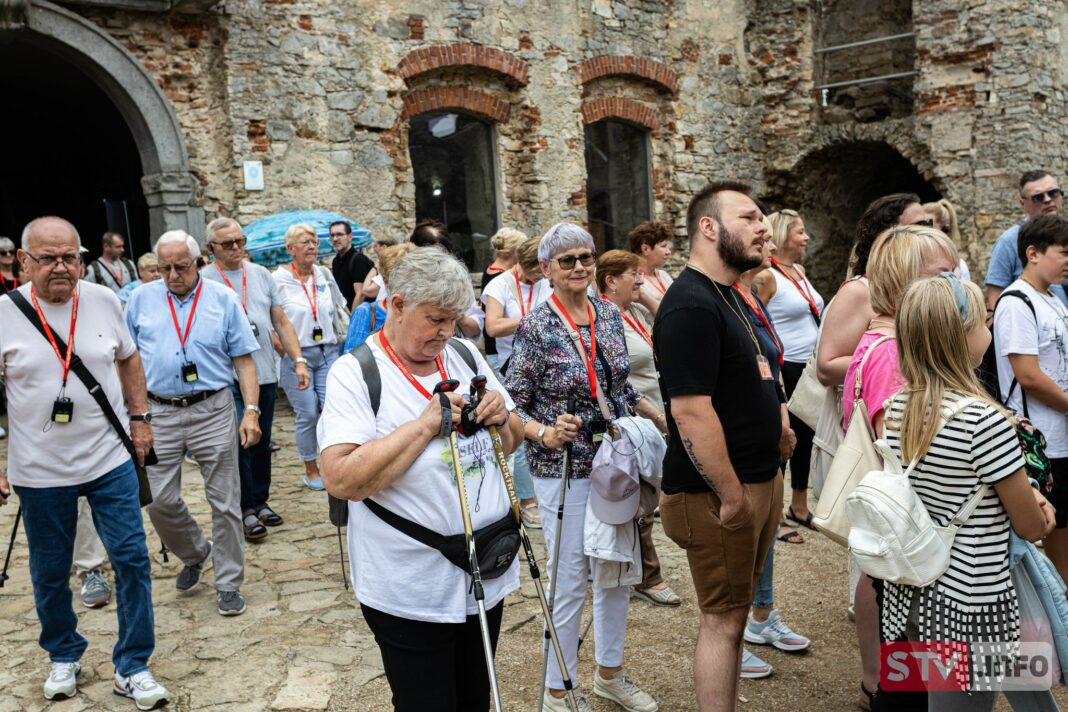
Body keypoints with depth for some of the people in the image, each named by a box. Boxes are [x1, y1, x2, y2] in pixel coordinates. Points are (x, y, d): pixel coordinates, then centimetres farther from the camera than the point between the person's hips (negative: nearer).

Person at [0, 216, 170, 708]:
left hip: (110, 461, 1)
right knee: (50, 573, 14)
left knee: (132, 560, 1)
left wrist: (139, 417, 8)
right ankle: (63, 657, 39)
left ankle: (132, 668, 15)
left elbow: (128, 359, 13)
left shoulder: (104, 302, -2)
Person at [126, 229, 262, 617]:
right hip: (158, 413, 2)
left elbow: (243, 360, 0)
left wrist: (251, 411, -8)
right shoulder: (141, 299, 6)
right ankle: (194, 554, 33)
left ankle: (228, 583, 18)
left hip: (213, 411, -2)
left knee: (225, 502, 4)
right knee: (159, 501, 5)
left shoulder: (223, 299, 1)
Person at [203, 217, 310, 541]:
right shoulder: (203, 281, -4)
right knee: (239, 442, -3)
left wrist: (298, 360, 2)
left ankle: (261, 501, 26)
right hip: (229, 378, -4)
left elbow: (281, 322, 10)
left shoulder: (261, 274, 9)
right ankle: (246, 510, 9)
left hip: (265, 374, 4)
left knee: (262, 443, 13)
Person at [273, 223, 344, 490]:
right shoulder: (278, 279, -5)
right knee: (307, 414, 0)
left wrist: (341, 337, 16)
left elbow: (337, 309, 20)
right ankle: (311, 470, 15)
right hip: (296, 355, -3)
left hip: (327, 351, 4)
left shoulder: (324, 275, 8)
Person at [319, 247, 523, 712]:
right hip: (412, 594, -5)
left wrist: (501, 418, -9)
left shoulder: (466, 355, 5)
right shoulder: (354, 373, -13)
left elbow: (511, 444, 14)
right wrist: (426, 424, -25)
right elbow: (340, 480, -24)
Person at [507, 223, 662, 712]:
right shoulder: (536, 328, -13)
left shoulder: (610, 315, 4)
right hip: (563, 470, -6)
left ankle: (609, 672, 38)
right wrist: (545, 434, -29)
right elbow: (512, 405, -12)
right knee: (570, 580, 4)